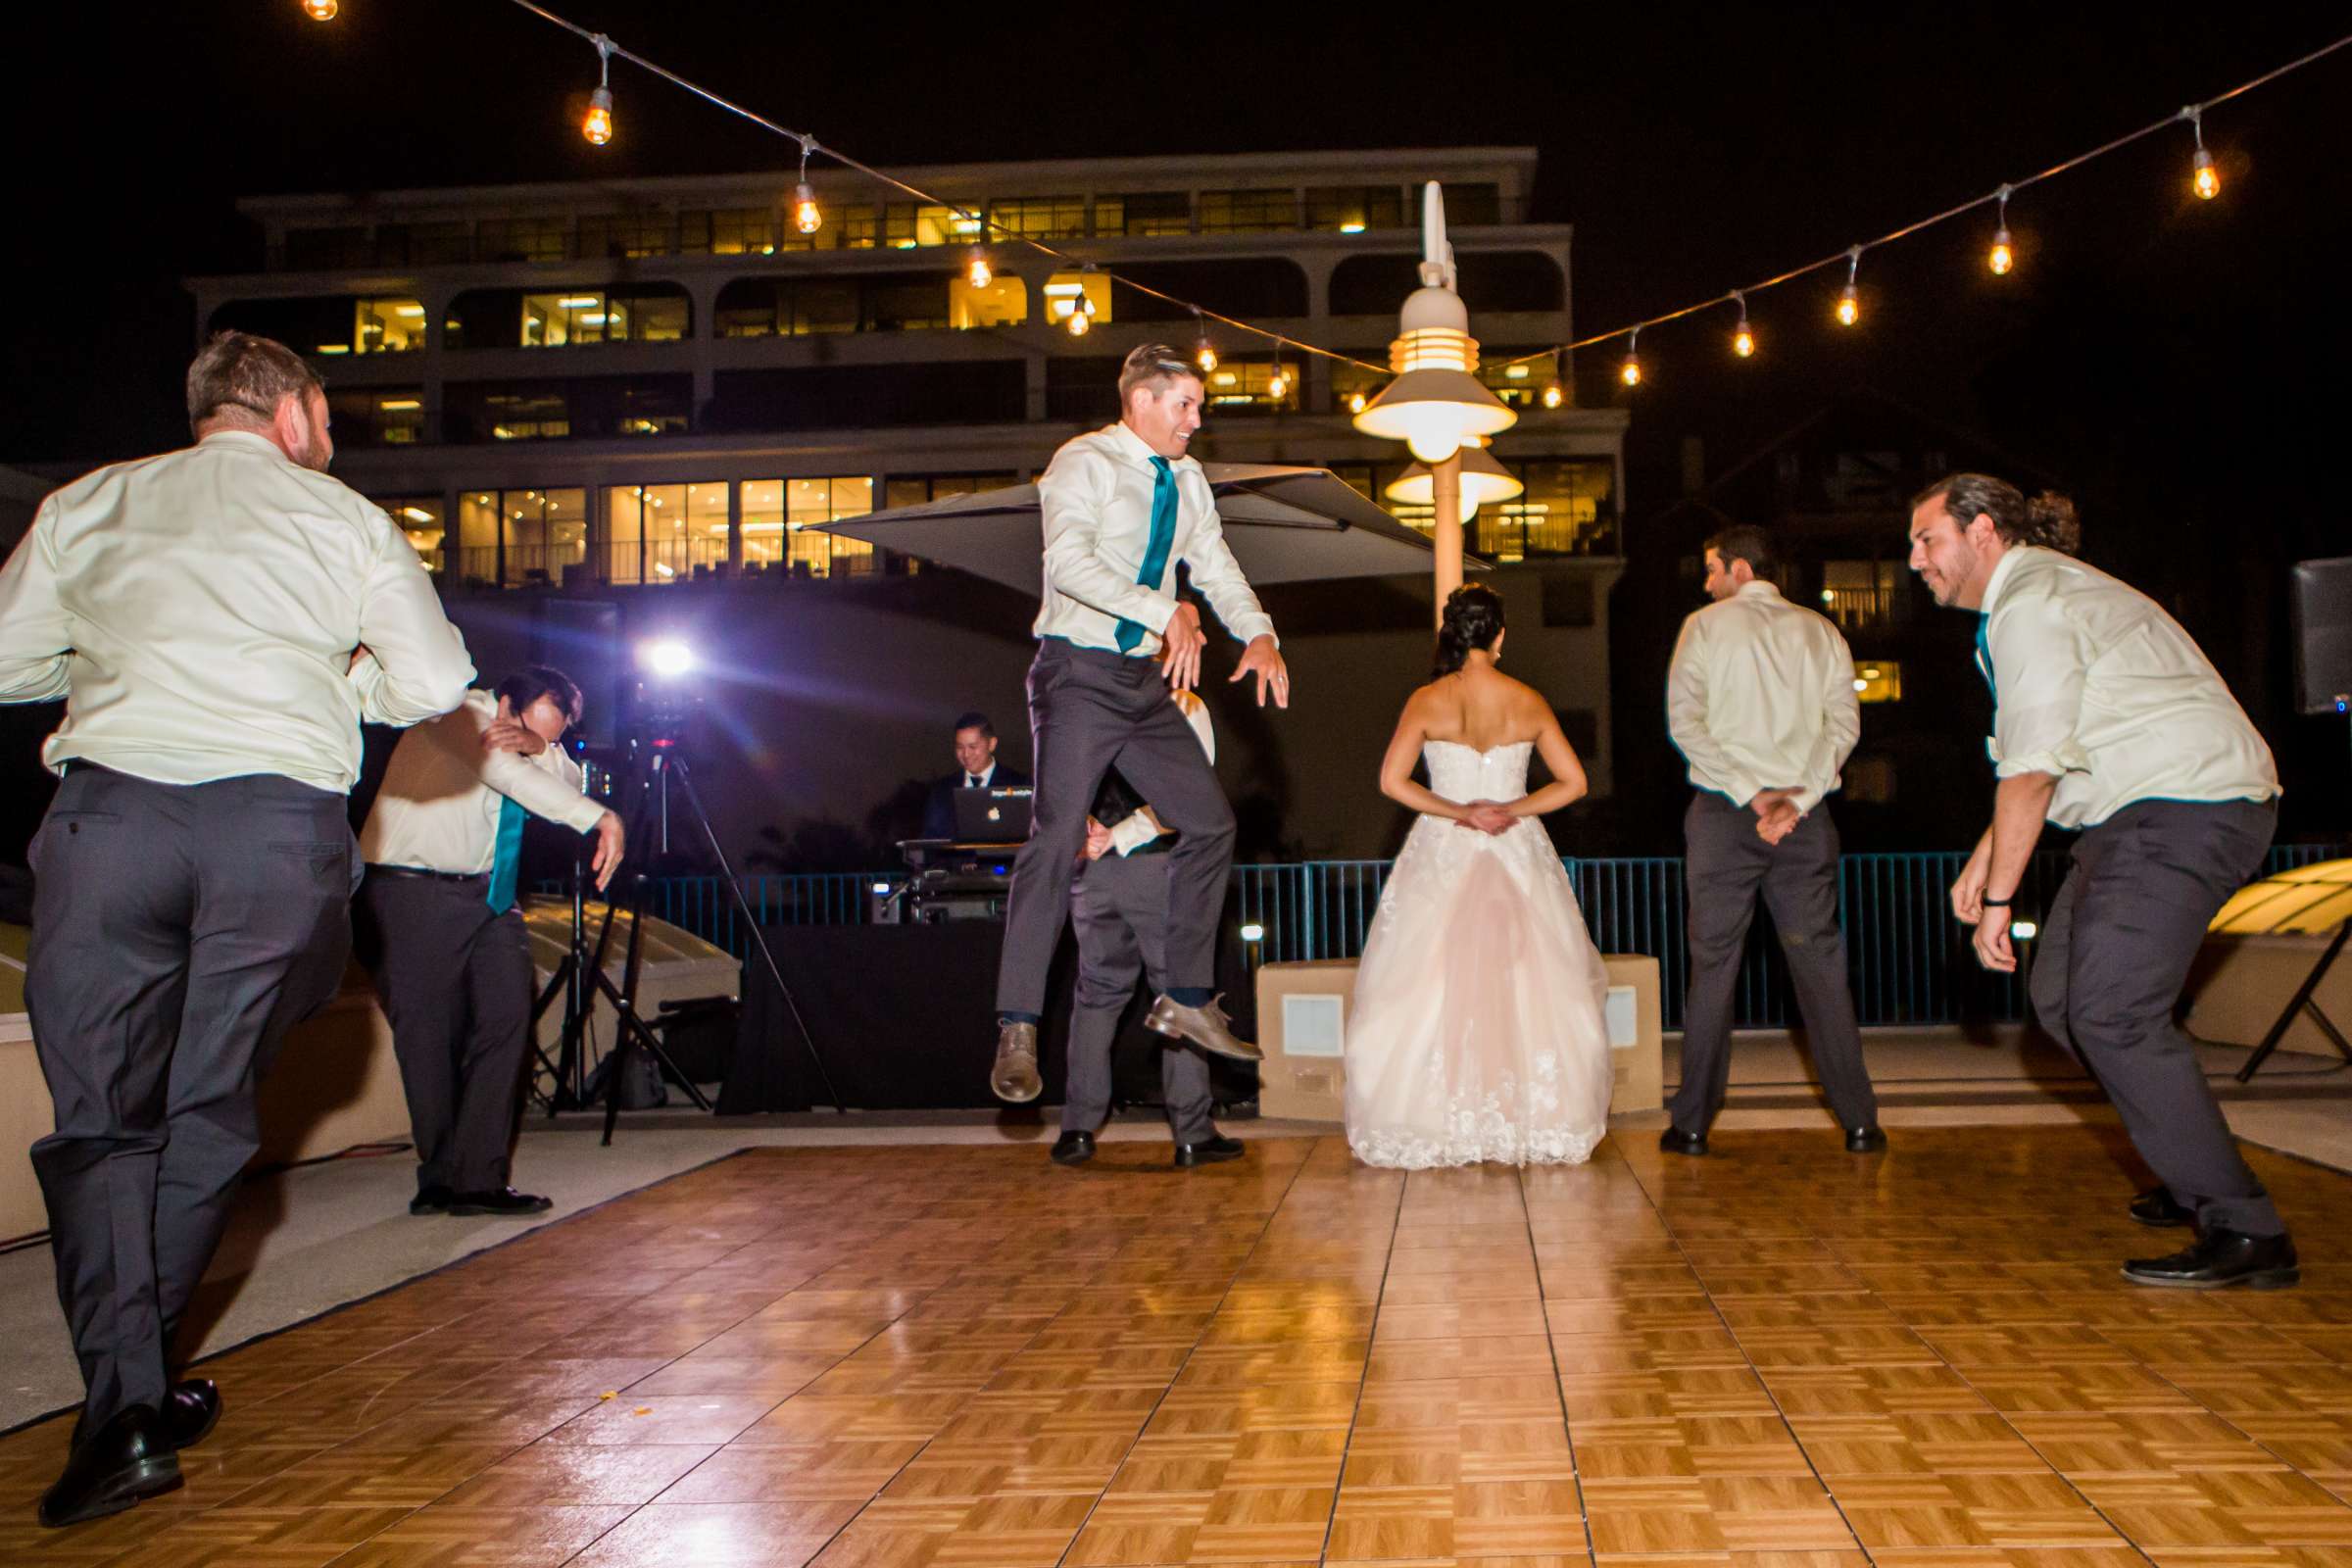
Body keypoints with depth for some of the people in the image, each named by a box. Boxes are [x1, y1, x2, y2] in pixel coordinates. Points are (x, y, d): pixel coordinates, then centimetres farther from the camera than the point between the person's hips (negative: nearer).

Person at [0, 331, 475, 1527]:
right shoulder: (347, 521, 13)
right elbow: (436, 685, 8)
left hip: (113, 808, 1)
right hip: (282, 821, 0)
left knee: (102, 1116, 7)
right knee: (211, 1107, 14)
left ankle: (121, 1408, -3)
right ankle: (141, 1375, 22)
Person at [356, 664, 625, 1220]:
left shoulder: (535, 740, 9)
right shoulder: (457, 714, -13)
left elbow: (569, 783, -4)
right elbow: (505, 771, -28)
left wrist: (540, 750, -24)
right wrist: (597, 818, -36)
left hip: (489, 897, 7)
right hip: (413, 892, -6)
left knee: (505, 1018, -7)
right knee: (430, 1031, -5)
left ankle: (477, 1179, -7)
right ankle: (441, 1176, 10)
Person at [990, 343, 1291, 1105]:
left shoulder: (1187, 480, 15)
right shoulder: (1082, 463, -8)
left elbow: (1216, 565, 11)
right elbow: (1069, 562, -23)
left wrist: (1258, 634, -8)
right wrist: (1164, 611, -31)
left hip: (1147, 680, 8)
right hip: (1080, 675, -8)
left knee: (1210, 821, 6)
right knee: (1056, 841, -12)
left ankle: (1187, 998, 17)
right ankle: (1017, 1030, -7)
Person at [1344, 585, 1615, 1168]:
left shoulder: (1427, 701, -5)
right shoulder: (1529, 702, 0)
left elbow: (1391, 780, -11)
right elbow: (1573, 782, 0)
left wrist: (1459, 812, -7)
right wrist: (1510, 810, -5)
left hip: (1442, 853, -1)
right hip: (1519, 855, 1)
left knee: (1434, 989, 4)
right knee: (1530, 986, 7)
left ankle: (1433, 1124, 5)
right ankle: (1542, 1122, 10)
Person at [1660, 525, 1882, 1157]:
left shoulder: (1705, 625, 2)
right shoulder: (1820, 631, 11)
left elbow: (1684, 719, -8)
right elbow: (1844, 724, 0)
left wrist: (1749, 794, -10)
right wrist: (1797, 798, -7)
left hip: (1722, 815, -2)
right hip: (1804, 818, 2)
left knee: (1713, 966, 2)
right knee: (1820, 964, 7)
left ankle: (1691, 1123, 5)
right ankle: (1859, 1122, 8)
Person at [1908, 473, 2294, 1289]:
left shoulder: (2032, 601, -12)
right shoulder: (2041, 591, 21)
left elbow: (2032, 766, -17)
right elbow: (2039, 759, 25)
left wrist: (1997, 897, -13)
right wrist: (1982, 860, 21)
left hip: (2185, 806, -11)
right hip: (2149, 814, 11)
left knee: (2110, 1013, -16)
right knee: (2059, 992, 10)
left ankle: (2245, 1232, -11)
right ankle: (2198, 1174, 19)